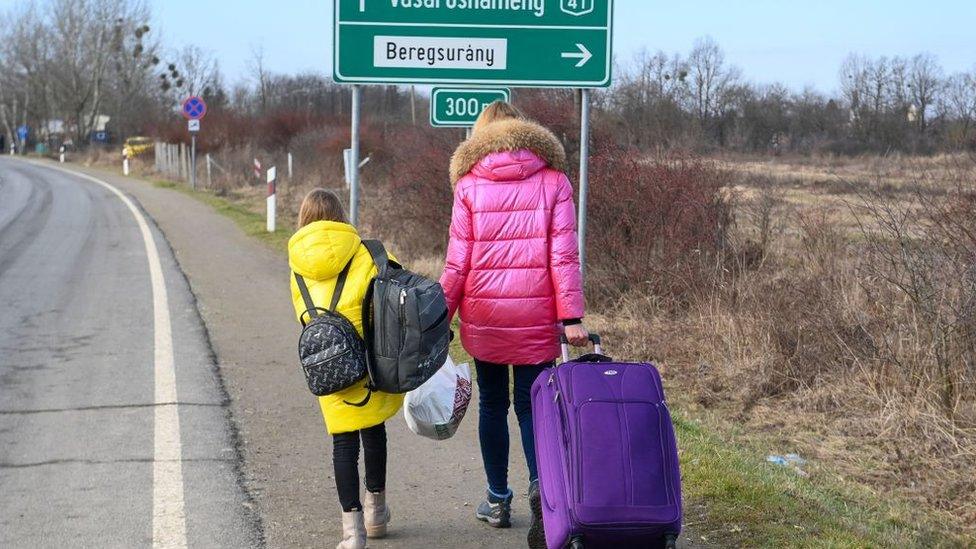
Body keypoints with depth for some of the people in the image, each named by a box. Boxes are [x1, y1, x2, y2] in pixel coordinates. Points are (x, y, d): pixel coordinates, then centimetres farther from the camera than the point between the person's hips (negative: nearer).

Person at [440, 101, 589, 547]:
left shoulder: (469, 185, 0)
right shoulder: (553, 181, 1)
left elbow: (457, 262, -2)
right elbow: (564, 255, -5)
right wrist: (570, 316, -6)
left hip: (484, 317, 0)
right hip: (536, 318, 0)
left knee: (492, 403, 15)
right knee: (531, 404, 7)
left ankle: (498, 501, 20)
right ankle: (540, 483, -18)